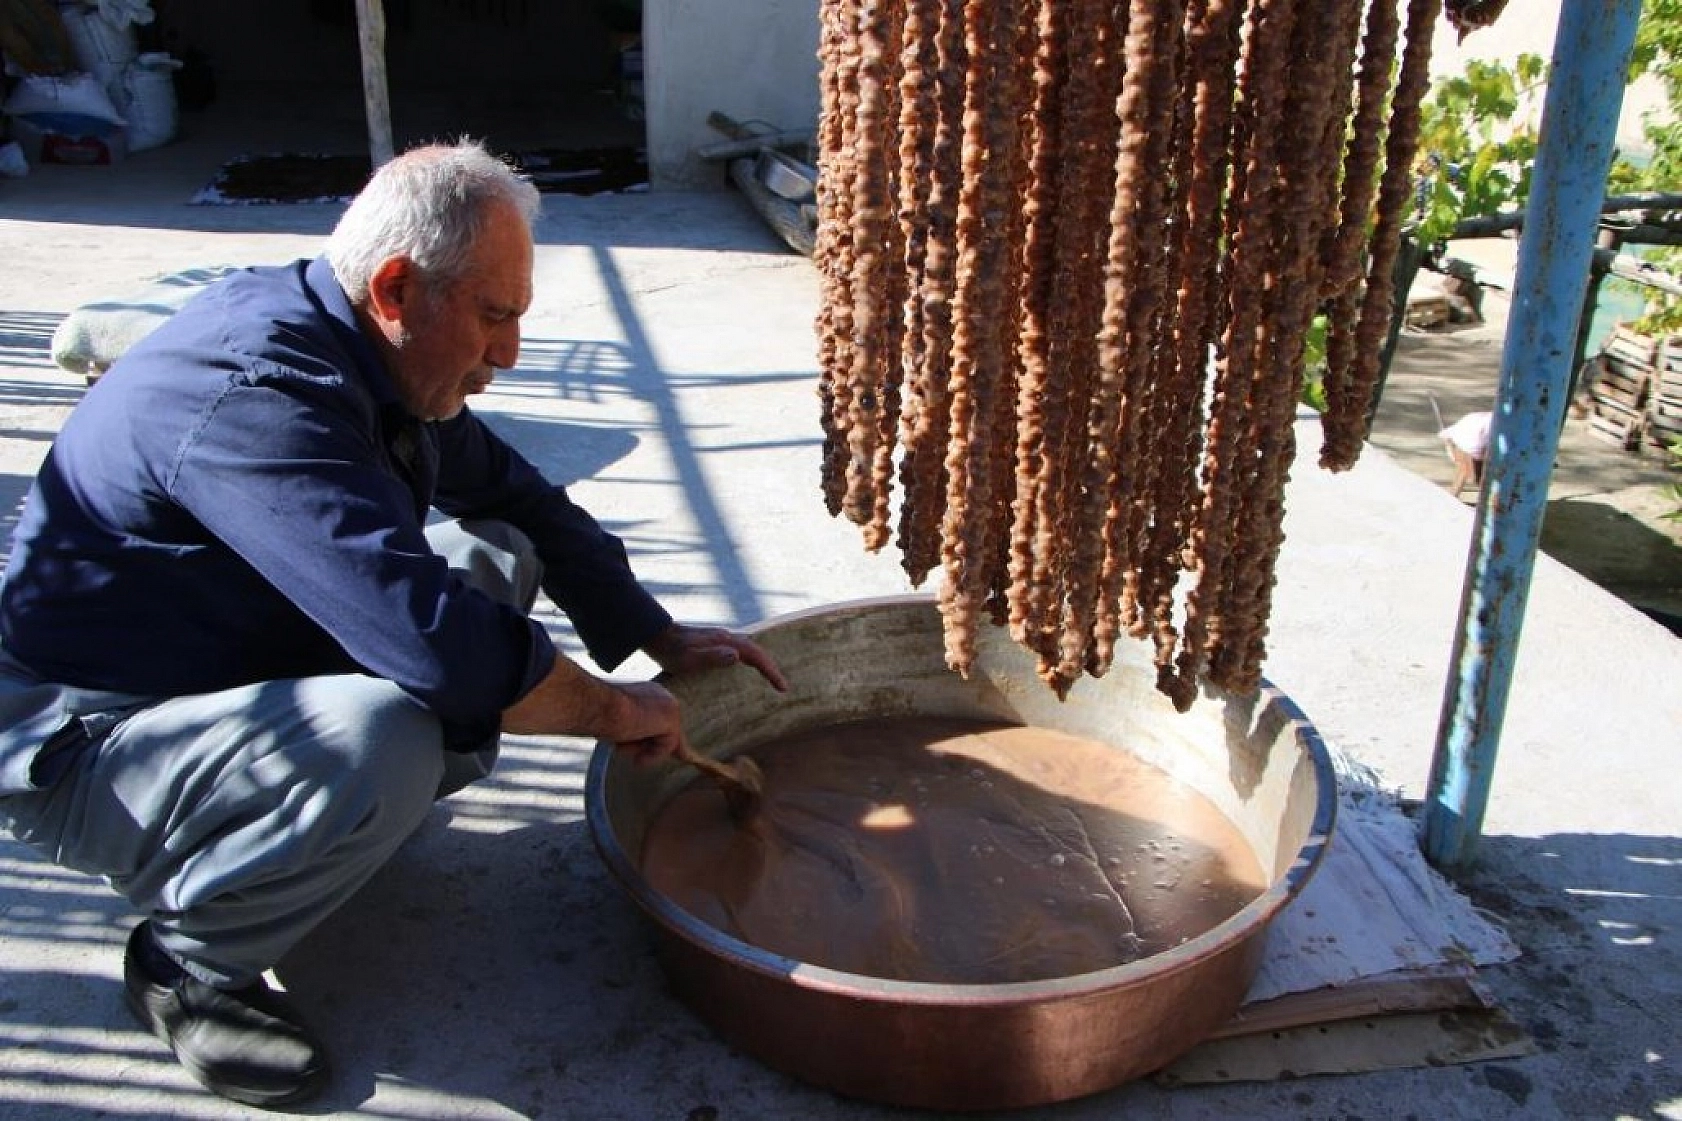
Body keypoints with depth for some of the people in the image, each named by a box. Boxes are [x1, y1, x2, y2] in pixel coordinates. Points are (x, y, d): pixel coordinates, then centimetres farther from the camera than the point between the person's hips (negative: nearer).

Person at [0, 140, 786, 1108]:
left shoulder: (353, 348, 0)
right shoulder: (257, 395, -31)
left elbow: (518, 498, 10)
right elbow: (430, 636, -39)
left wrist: (664, 638, 8)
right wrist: (612, 711, -23)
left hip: (232, 660, 9)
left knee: (501, 556, 2)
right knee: (385, 744, -37)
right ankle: (189, 960, -7)